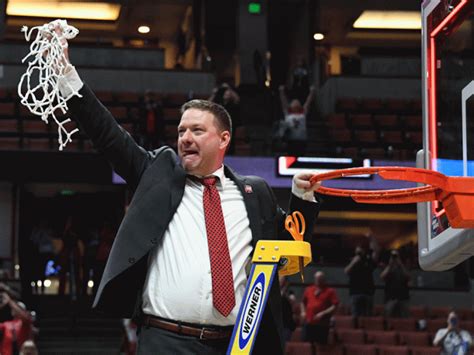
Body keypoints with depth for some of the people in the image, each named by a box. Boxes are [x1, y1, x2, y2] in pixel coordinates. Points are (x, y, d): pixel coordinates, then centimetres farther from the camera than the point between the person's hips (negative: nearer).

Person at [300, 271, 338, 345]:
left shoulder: (330, 291, 0)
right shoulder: (308, 290, 14)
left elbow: (335, 306, -7)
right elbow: (303, 302, 27)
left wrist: (323, 313, -16)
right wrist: (303, 312, 8)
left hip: (322, 324, -4)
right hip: (309, 323, 4)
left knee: (321, 344, -3)